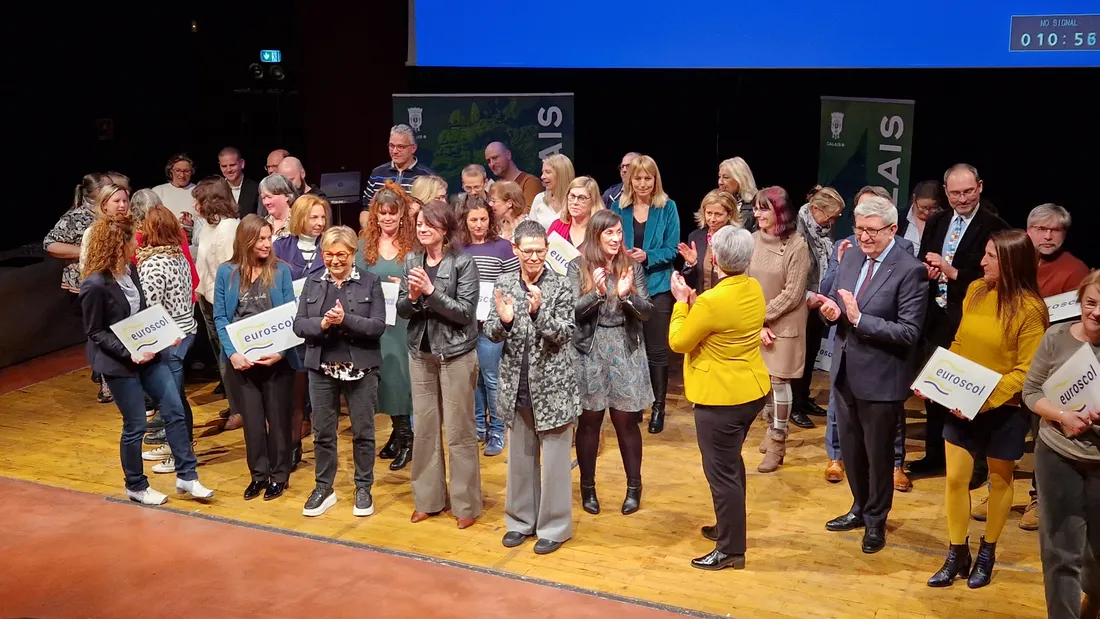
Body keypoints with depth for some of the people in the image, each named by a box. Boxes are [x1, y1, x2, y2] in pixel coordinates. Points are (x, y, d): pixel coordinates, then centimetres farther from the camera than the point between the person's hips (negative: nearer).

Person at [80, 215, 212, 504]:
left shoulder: (130, 270, 2)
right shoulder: (95, 285, -21)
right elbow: (95, 333, -14)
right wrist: (128, 353, -23)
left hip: (147, 353, 7)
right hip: (118, 362, -7)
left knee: (174, 410, 4)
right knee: (135, 425, 3)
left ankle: (186, 476, 15)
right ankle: (136, 487, 23)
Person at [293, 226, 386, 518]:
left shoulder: (370, 281, -4)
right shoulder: (312, 281, 4)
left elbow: (378, 326, -11)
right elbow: (299, 325, 0)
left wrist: (346, 320, -24)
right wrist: (322, 323, -19)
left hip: (361, 368, -2)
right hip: (322, 368, 3)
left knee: (363, 431, 8)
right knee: (322, 432, 11)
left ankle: (363, 488, 22)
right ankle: (324, 488, 25)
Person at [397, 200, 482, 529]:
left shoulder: (463, 262, -10)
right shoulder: (411, 260, 5)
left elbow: (465, 312, -15)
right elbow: (401, 310, 6)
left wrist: (431, 291, -22)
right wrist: (412, 296, -15)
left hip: (456, 354, -5)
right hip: (420, 352, 5)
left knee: (459, 429, 2)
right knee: (424, 427, 12)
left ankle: (466, 504, 13)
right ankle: (428, 498, 24)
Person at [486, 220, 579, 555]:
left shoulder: (561, 286, -9)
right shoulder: (504, 283, 2)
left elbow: (563, 334, -14)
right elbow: (491, 333, 0)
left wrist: (538, 312, -29)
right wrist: (503, 320, -22)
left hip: (552, 384, -3)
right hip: (516, 383, 4)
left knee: (554, 458, 6)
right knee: (520, 456, 15)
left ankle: (554, 526, 19)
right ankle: (521, 519, 30)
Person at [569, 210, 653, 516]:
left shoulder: (632, 266, 1)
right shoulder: (578, 267, -4)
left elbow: (646, 311, -2)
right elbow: (572, 311, -11)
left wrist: (627, 295, -21)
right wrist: (596, 292, -26)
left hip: (625, 350, 1)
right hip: (589, 351, -1)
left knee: (626, 420, 7)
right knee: (589, 420, 7)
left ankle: (634, 486, 22)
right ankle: (587, 487, 23)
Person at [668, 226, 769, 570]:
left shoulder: (712, 301, -26)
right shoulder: (754, 289, 0)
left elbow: (678, 342, -13)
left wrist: (681, 302, -3)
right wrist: (694, 303, 5)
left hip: (721, 398, -9)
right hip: (753, 390, 9)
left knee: (721, 471, 3)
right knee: (731, 463, 25)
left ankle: (731, 550, 13)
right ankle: (729, 527, 40)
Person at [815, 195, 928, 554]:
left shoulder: (910, 270, -18)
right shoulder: (851, 257, 3)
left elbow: (910, 332, -22)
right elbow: (834, 301, 11)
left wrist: (859, 318, -29)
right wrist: (830, 309, -13)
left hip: (881, 378, -6)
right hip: (845, 371, 6)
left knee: (878, 454, 11)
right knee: (851, 449, 20)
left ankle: (876, 521, 30)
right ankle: (860, 509, 41)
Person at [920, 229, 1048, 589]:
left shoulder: (1030, 309, -18)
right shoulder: (976, 290, -2)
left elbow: (1026, 370, -16)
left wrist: (986, 401, -24)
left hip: (1004, 409, -4)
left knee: (999, 480, 14)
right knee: (955, 478, 5)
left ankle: (987, 554, 31)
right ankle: (957, 556, 19)